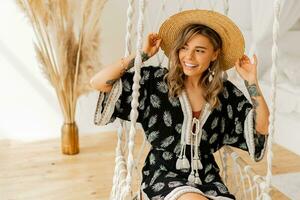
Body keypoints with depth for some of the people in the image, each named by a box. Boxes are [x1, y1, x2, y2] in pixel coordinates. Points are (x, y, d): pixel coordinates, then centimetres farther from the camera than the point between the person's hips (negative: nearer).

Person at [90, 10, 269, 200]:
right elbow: (98, 82, -8)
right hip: (163, 175, -3)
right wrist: (143, 55, -7)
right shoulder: (157, 80, -3)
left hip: (207, 177, 3)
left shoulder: (225, 92, 5)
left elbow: (261, 128, 3)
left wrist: (252, 81, -3)